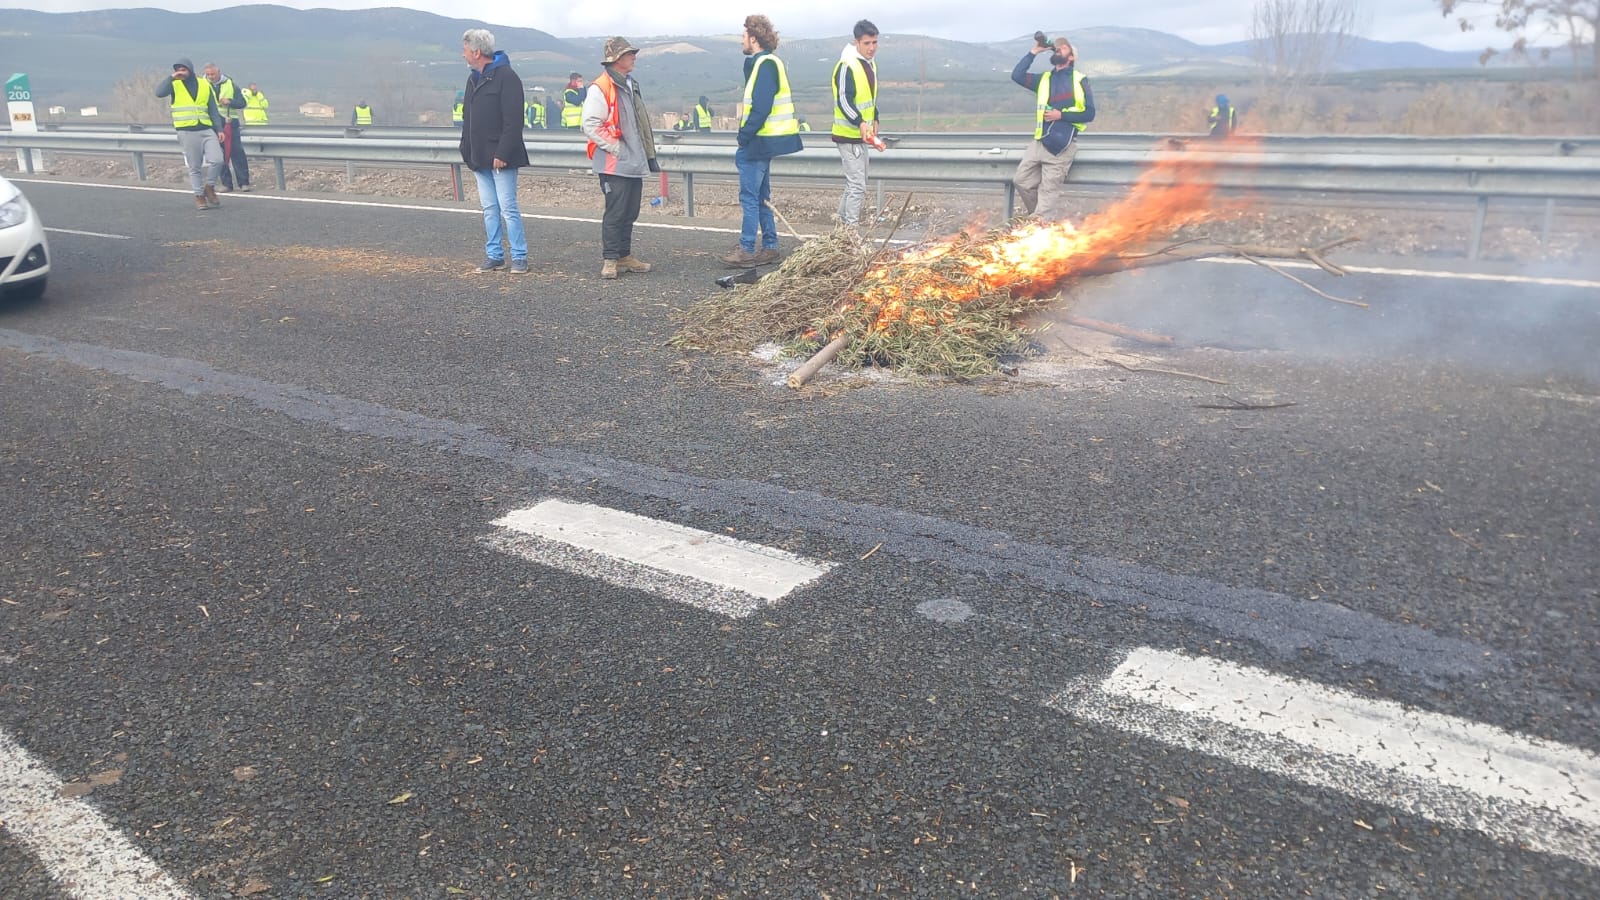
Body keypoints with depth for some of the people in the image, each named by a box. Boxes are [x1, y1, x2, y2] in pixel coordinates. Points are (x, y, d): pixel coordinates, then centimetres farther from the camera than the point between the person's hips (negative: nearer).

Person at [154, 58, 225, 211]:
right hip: (187, 132, -2)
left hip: (207, 130, 2)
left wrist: (219, 129, 5)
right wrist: (172, 78, -18)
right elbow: (159, 92, -16)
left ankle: (209, 187, 10)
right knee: (195, 167, 1)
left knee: (217, 160, -13)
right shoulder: (174, 85, 3)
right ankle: (199, 196, 12)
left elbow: (213, 110, 11)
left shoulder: (205, 85, 9)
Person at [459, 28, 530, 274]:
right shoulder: (473, 79, 17)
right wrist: (467, 151, 13)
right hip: (480, 159, 8)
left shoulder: (506, 77, -10)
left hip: (500, 159, -8)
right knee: (489, 209, 10)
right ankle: (494, 255, 16)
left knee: (508, 208, -6)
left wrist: (503, 153, -21)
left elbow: (513, 120, -17)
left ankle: (519, 257, 0)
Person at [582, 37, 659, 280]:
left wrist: (649, 155, 21)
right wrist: (616, 148, -18)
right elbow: (590, 125, -16)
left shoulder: (631, 85, 18)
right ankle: (609, 260, 1)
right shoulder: (600, 89, -10)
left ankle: (624, 256, 21)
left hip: (634, 163, 8)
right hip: (614, 165, -8)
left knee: (630, 213, 12)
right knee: (615, 213, -6)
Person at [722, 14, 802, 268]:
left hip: (758, 142, -10)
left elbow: (761, 108, -22)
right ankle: (770, 248, 19)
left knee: (749, 197, -6)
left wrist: (743, 138, -17)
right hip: (763, 142, 10)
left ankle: (746, 251, -2)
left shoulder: (765, 64, -14)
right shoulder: (764, 63, 17)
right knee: (762, 197, 14)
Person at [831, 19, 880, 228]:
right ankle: (852, 227, -6)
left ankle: (843, 220, 31)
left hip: (860, 134, 10)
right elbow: (843, 101, -25)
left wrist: (874, 119, 16)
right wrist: (860, 123, -36)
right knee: (857, 185, -10)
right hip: (848, 135, -10)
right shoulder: (847, 66, -18)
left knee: (855, 183, 18)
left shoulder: (870, 64, 12)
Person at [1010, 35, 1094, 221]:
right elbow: (1017, 75, 2)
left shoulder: (1079, 80, 4)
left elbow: (1089, 113, -2)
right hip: (1040, 141, 6)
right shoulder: (1044, 78, 17)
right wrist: (1034, 52, 1)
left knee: (1049, 190, -7)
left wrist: (1061, 115, -11)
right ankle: (1044, 221, 16)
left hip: (1062, 143, -6)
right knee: (1021, 180, 3)